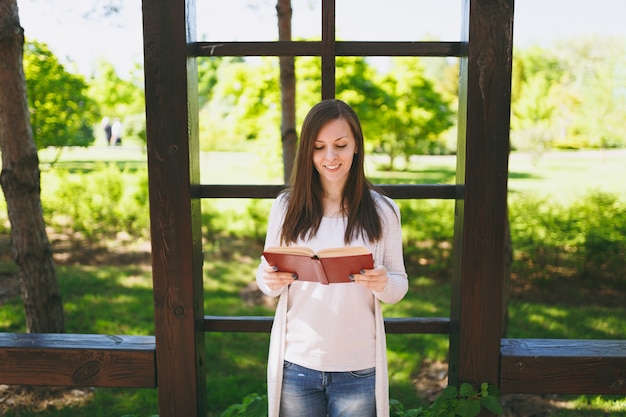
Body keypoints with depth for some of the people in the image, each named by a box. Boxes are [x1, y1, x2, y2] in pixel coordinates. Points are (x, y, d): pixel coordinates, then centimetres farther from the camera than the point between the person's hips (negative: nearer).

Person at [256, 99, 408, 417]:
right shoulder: (286, 206, -2)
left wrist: (383, 284, -22)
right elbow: (267, 277, 5)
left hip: (358, 368, 0)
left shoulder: (382, 210, -4)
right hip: (296, 363, 1)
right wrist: (271, 281, -18)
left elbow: (399, 285, 1)